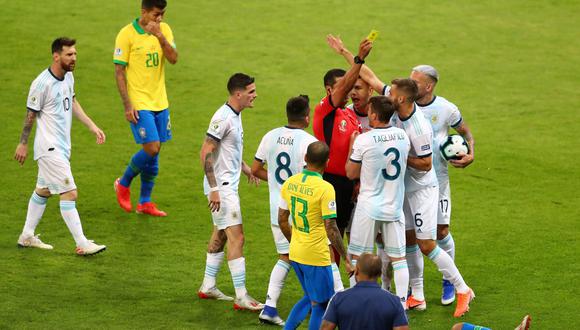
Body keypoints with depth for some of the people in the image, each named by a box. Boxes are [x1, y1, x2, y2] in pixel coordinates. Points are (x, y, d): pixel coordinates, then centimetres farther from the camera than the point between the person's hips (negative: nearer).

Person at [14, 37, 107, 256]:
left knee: (43, 191, 17)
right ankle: (82, 245, -9)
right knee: (70, 193, -10)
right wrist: (23, 144, -2)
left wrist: (92, 126, 14)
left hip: (62, 146, 9)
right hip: (50, 148, -9)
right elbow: (30, 115, -11)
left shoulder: (68, 76, 4)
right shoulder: (42, 84, -21)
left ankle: (27, 236, 28)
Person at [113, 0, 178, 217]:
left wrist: (159, 36, -21)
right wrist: (127, 105, -14)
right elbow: (119, 71, -9)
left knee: (154, 152, 8)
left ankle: (145, 202, 18)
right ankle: (123, 184, 11)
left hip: (160, 102, 6)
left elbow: (173, 59, -7)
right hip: (139, 103, -6)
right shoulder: (127, 35, -10)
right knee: (152, 148, -13)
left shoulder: (164, 30, 5)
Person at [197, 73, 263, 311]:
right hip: (221, 187, -10)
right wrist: (213, 189, -23)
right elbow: (205, 153, -22)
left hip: (229, 186, 10)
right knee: (237, 237, -11)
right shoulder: (223, 117, -20)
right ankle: (241, 297, -10)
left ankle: (208, 287, 28)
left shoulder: (235, 115, 10)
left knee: (220, 235, 17)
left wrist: (246, 169, 16)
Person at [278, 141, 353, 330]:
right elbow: (331, 229, -19)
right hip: (316, 257, -7)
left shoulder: (289, 183, 2)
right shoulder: (325, 188, -18)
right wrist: (345, 258, -11)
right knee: (321, 305, 6)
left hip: (295, 253, 7)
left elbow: (282, 220, 11)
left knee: (311, 298, 24)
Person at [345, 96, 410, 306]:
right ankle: (401, 302, 8)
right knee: (398, 257, 10)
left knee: (357, 256, 8)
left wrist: (352, 146, 8)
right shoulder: (402, 136, -2)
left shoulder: (363, 140, -16)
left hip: (369, 208, -4)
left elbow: (351, 173, -5)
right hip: (395, 207, 4)